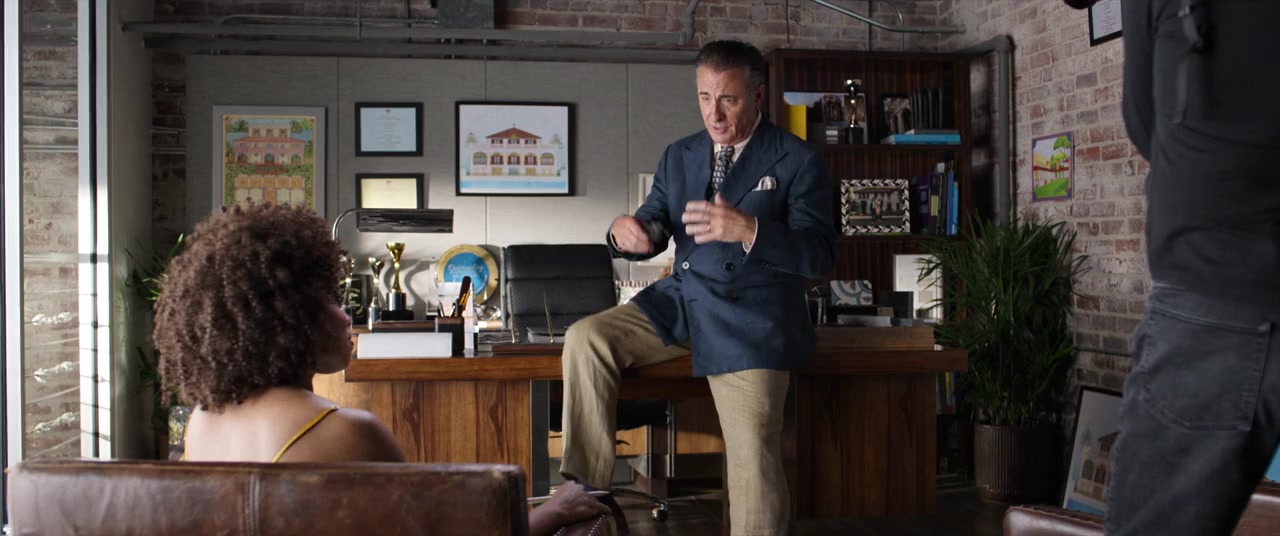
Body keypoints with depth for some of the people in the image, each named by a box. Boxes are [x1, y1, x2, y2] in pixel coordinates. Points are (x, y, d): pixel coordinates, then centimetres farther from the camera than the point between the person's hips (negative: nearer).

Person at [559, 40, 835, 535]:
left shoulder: (797, 160, -4)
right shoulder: (678, 156, 12)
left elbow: (819, 255, -13)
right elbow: (653, 232, 11)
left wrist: (748, 229, -31)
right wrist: (626, 232, -16)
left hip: (750, 318, -5)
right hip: (681, 300, 5)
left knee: (754, 463, -12)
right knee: (585, 339, -13)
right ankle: (586, 486, -7)